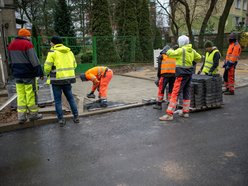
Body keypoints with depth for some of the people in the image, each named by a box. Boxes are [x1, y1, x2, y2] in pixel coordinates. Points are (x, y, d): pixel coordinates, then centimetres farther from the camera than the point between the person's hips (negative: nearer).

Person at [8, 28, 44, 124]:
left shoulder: (11, 45, 14)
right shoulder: (27, 44, -11)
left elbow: (11, 61, 20)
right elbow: (34, 60, -14)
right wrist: (40, 72, -11)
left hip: (17, 75, 7)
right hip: (28, 74, -7)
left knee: (21, 95, 9)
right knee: (31, 94, 2)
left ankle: (21, 116, 10)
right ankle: (33, 114, 10)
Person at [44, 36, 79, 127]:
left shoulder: (52, 52, -7)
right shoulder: (69, 51, 10)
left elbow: (47, 66, -10)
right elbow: (74, 65, 12)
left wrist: (47, 73, 10)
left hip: (57, 79, -5)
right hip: (68, 78, 5)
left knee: (58, 100, 6)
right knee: (70, 98, 15)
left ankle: (61, 119, 7)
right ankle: (76, 117, 16)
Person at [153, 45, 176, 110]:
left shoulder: (161, 56, 12)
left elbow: (159, 67, 7)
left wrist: (158, 76, 12)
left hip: (165, 75, -3)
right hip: (174, 74, 3)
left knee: (161, 89, 4)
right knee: (171, 90, 12)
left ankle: (158, 104, 8)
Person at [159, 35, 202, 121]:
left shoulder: (181, 50, -12)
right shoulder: (192, 51, 10)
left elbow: (170, 54, -14)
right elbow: (199, 58, 22)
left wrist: (170, 50, 6)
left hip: (182, 74, -8)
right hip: (189, 73, 8)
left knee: (175, 93, -9)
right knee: (186, 92, 16)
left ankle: (169, 114, -10)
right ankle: (185, 112, 24)